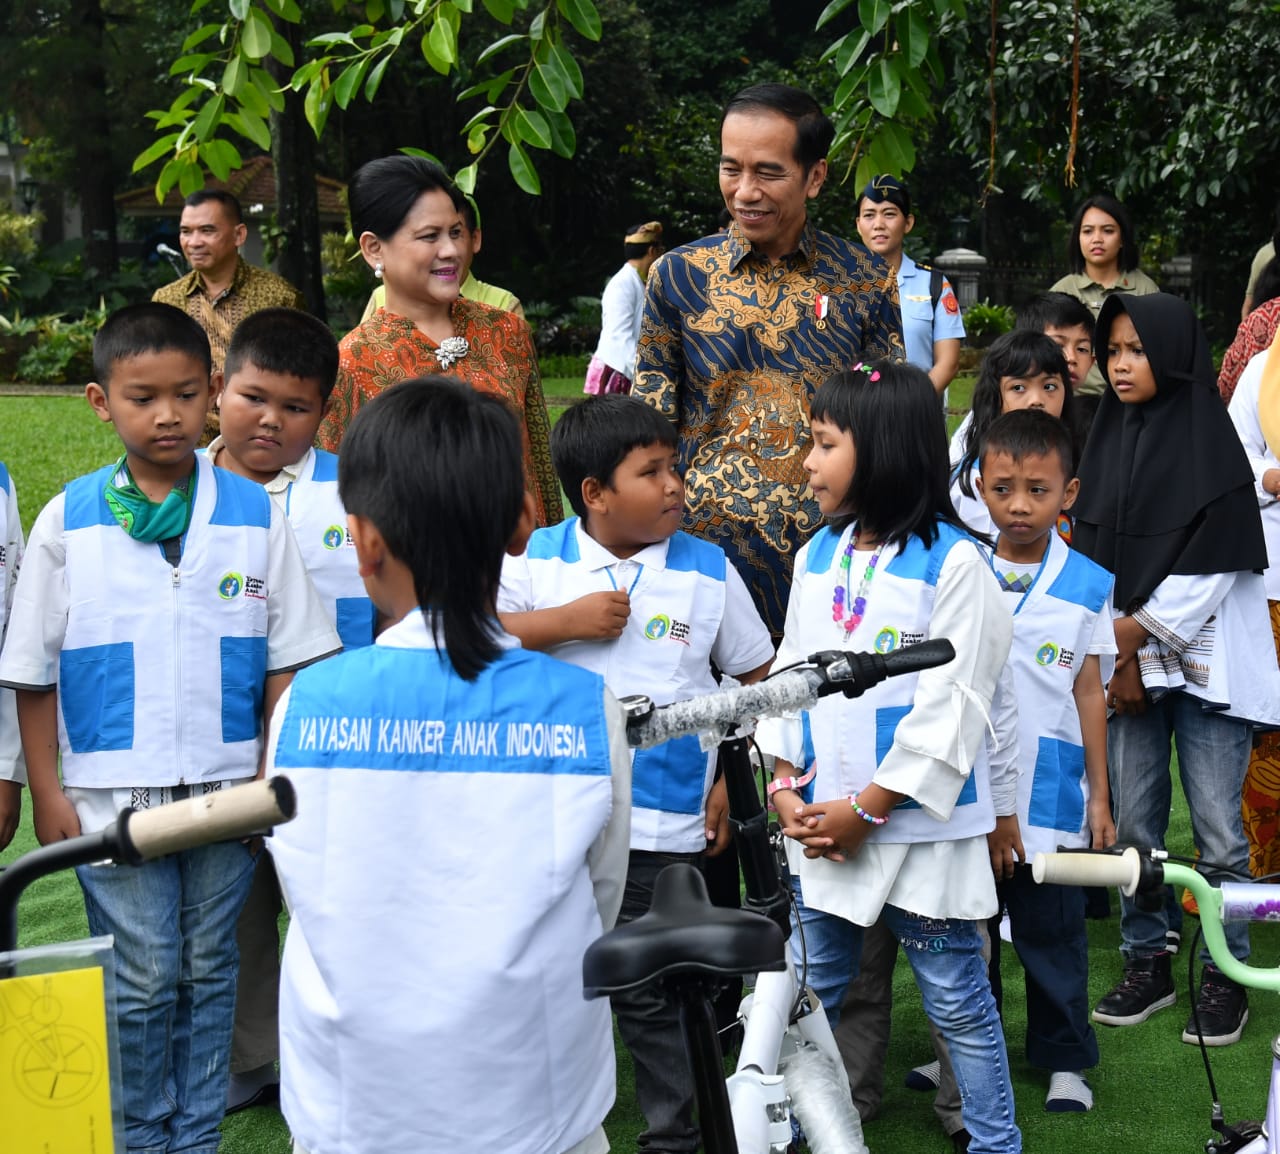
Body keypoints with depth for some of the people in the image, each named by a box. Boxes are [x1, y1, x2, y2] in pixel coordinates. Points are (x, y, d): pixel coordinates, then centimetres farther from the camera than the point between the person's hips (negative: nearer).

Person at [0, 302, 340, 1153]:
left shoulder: (253, 515, -1)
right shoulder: (68, 522, -2)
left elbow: (287, 661, 2)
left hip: (226, 788, 1)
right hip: (111, 794, -1)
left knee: (208, 972, 12)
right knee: (142, 981, 4)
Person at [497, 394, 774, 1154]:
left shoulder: (709, 572, -1)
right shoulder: (540, 559, 0)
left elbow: (760, 681, 6)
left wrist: (732, 779, -2)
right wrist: (567, 621, -15)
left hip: (665, 827, -1)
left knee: (654, 993, 6)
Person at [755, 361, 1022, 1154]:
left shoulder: (954, 563, -13)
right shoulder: (818, 557, 7)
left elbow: (949, 704, -15)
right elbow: (791, 673, 10)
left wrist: (867, 808, -15)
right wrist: (785, 787, -2)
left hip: (919, 824, -6)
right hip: (823, 823, 6)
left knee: (957, 999, 5)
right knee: (809, 994, 16)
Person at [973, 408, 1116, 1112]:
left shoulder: (1088, 586, -2)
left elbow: (1089, 693, 3)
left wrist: (1099, 794, 4)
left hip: (1048, 791, -1)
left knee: (1051, 932, 8)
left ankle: (1066, 1060, 25)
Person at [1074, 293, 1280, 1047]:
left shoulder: (1210, 442, -8)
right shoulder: (1109, 442, 7)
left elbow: (1215, 567, -12)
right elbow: (1092, 557, 6)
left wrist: (1134, 629, -11)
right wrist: (1119, 659, -3)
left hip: (1204, 662, -5)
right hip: (1126, 658, 5)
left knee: (1218, 828, -1)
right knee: (1132, 820, 8)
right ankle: (1146, 964, 21)